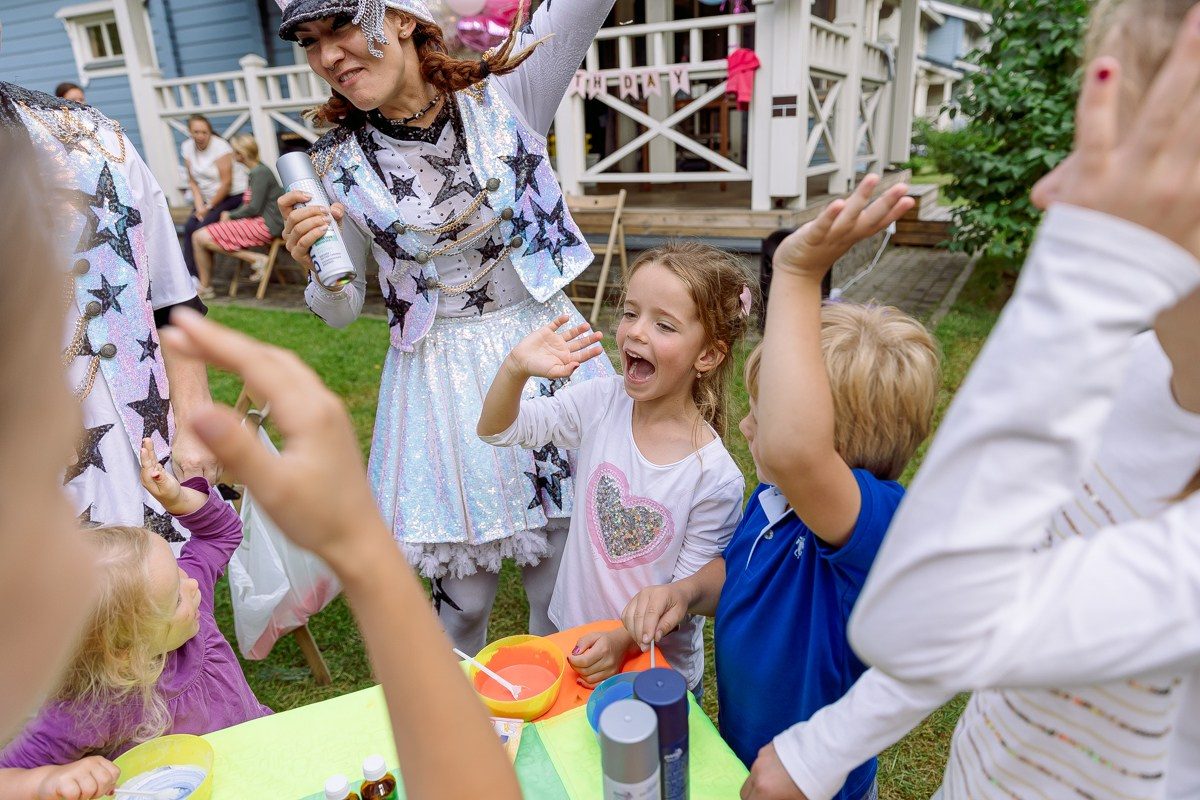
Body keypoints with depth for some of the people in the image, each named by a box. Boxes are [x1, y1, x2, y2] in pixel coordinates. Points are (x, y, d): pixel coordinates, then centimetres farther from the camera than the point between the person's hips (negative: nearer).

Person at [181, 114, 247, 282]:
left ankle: (202, 280, -12)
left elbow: (226, 183, -16)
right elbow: (193, 182, 5)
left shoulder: (220, 147, -16)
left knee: (204, 227, -21)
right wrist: (199, 206, -7)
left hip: (233, 195, -6)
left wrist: (209, 207, -11)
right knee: (189, 226, -13)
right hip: (208, 197, 6)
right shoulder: (187, 148, 3)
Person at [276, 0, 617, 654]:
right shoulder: (337, 163, -2)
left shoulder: (506, 94, -4)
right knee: (462, 594, 11)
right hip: (439, 380, 0)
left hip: (546, 350, 0)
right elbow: (342, 311, 5)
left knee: (565, 581, 13)